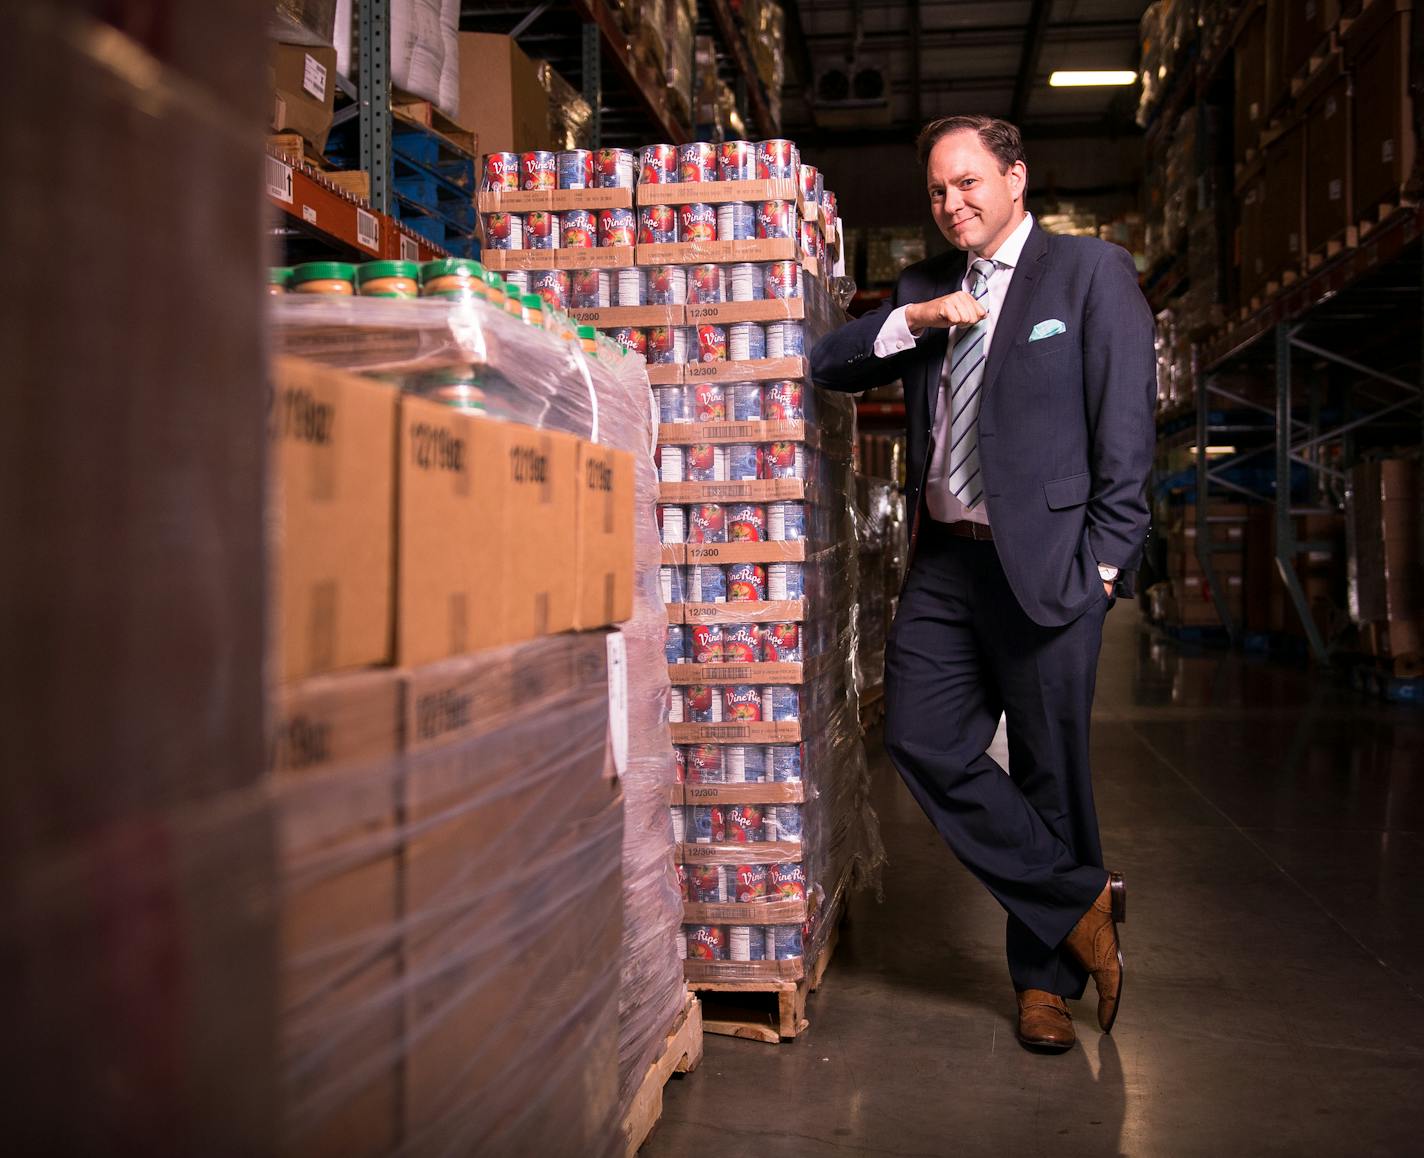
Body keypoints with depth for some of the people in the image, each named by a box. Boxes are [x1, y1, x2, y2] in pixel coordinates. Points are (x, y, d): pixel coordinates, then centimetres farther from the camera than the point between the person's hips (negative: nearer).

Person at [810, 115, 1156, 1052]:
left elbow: (1128, 423, -4)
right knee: (925, 744, -2)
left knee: (1050, 773, 3)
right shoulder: (923, 289, 16)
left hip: (1045, 561, -5)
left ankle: (1048, 977, 21)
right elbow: (826, 366, 12)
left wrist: (1105, 558, -10)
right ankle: (1081, 905, 14)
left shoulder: (1091, 272, 1)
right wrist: (911, 323, -5)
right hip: (944, 561, 5)